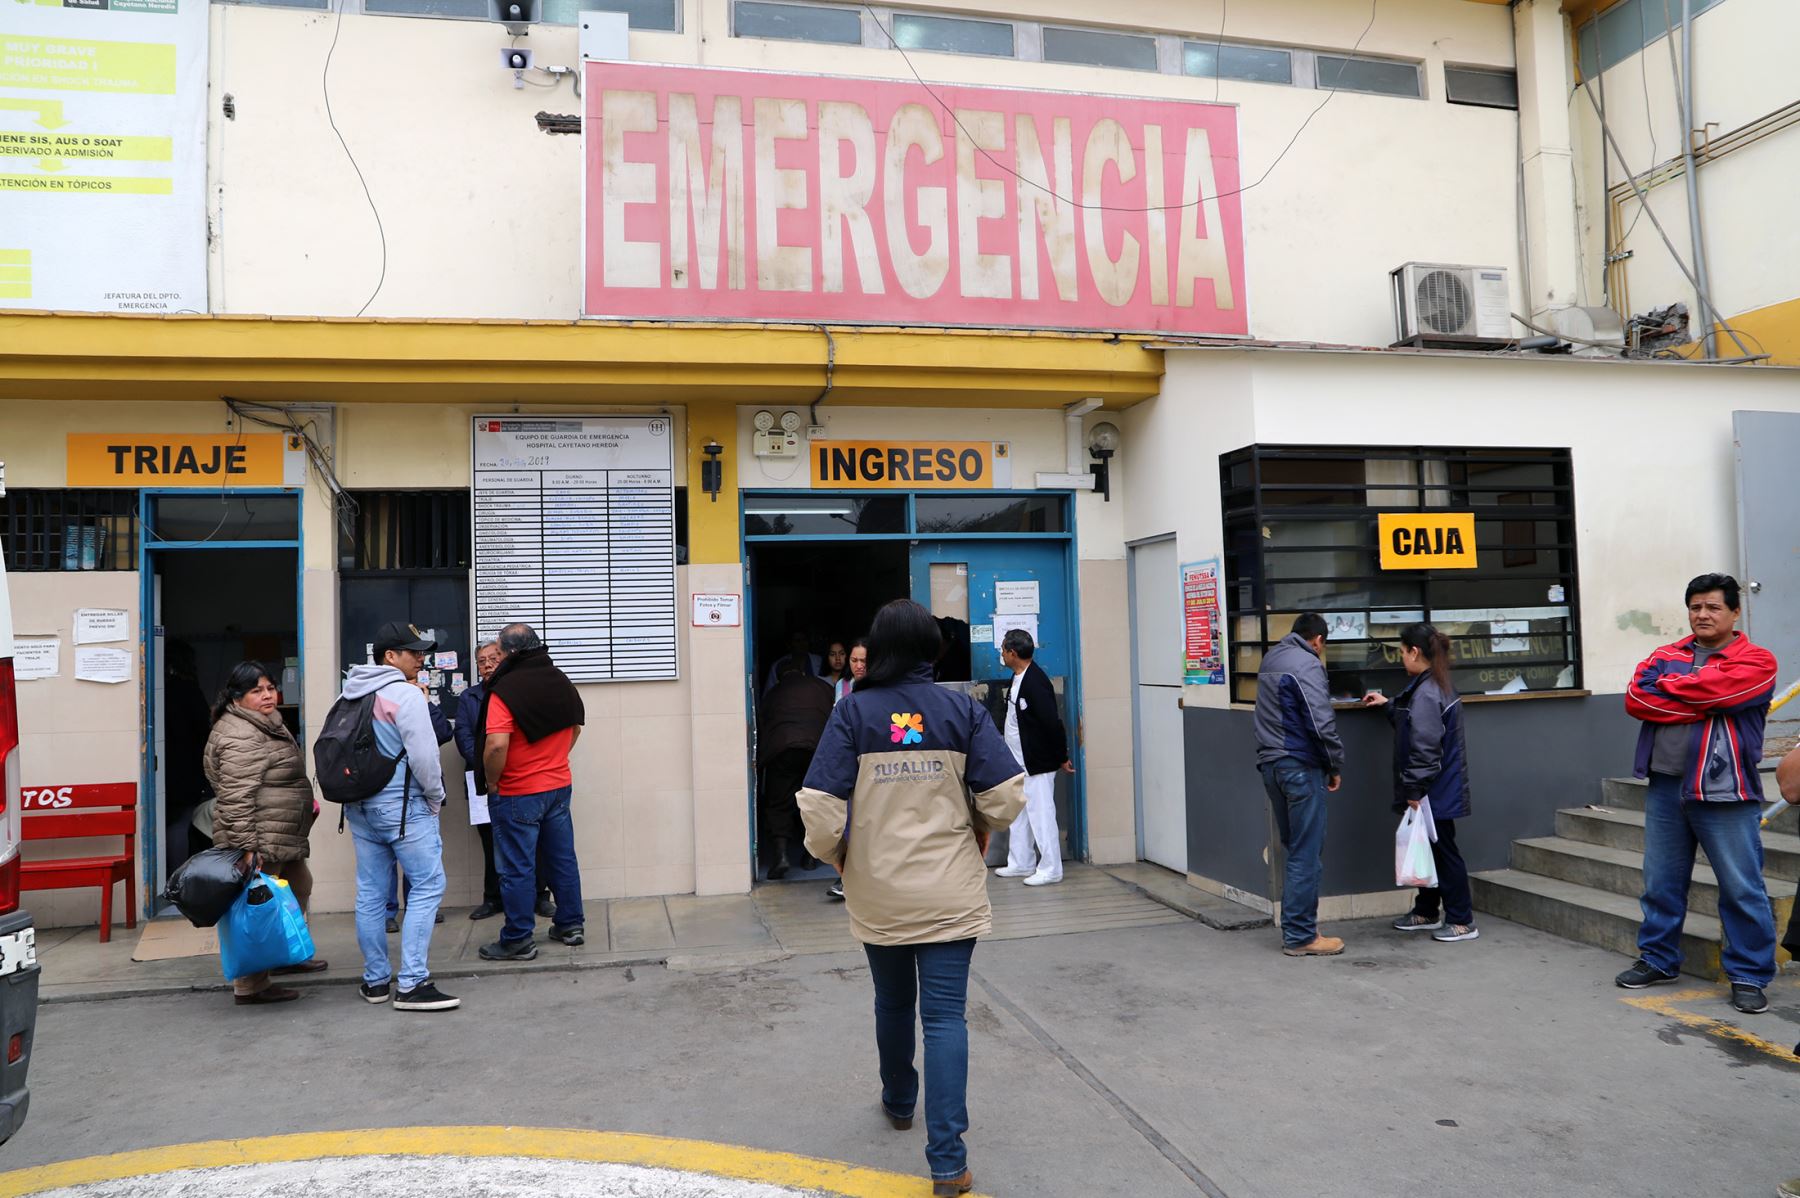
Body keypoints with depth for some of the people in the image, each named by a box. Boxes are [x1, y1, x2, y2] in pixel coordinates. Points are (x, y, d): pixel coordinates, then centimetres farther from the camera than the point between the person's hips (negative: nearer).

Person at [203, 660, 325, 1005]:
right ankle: (249, 987, 4)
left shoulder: (267, 725, 15)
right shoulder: (240, 737, -19)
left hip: (282, 838, 11)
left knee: (299, 886, 22)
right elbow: (236, 799, -25)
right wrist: (247, 847, -27)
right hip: (261, 841, -11)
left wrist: (305, 803, 31)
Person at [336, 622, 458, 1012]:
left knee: (370, 893, 11)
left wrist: (356, 791, 19)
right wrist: (436, 797, -4)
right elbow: (423, 755, -18)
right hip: (402, 805, -8)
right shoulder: (405, 694, -14)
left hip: (360, 806, 9)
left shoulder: (351, 694, 12)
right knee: (427, 886, -4)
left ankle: (375, 980, 19)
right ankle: (412, 984, -7)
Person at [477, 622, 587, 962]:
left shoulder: (505, 689, -19)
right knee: (563, 858, 15)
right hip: (559, 785, 6)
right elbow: (576, 726, 14)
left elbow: (496, 744, -27)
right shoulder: (561, 681, 2)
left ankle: (518, 941, 12)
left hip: (517, 794, -6)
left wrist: (492, 782, -11)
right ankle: (571, 925, 25)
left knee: (517, 868, 4)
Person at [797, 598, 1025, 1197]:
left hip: (877, 894, 1)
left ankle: (899, 1102, 46)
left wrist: (837, 856, 5)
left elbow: (820, 809, -14)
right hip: (950, 893, -1)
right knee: (945, 1014, 4)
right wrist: (976, 831, 11)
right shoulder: (964, 709, -7)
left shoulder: (853, 711, -9)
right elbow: (1007, 798, -10)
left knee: (893, 1001, 23)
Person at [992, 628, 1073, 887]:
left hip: (1037, 763, -10)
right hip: (1019, 761, 10)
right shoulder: (1018, 678, 9)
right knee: (1018, 814, 16)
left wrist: (1062, 758, -17)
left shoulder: (1035, 682, -22)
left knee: (1041, 814, -3)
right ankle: (1021, 863, 27)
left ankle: (1050, 869, 5)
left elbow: (1052, 723, -23)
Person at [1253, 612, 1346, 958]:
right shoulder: (1308, 664, -12)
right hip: (1300, 766, -8)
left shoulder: (1270, 659, 14)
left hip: (1270, 764, 8)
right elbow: (1321, 722, -18)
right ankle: (1300, 936, 3)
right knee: (1306, 854, -2)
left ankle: (1295, 927, 20)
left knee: (1295, 849, 16)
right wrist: (1336, 765, -6)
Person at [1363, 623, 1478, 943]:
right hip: (1439, 788, 10)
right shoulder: (1439, 685, 10)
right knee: (1429, 849, 17)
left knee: (1443, 851, 0)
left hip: (1434, 790, -10)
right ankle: (1427, 912, 28)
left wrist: (1415, 789, -20)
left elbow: (1424, 746, -24)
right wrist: (1389, 705, 29)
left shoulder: (1425, 693, -22)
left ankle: (1462, 921, 10)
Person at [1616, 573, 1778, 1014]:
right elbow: (1636, 699, -4)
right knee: (1661, 882, 13)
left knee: (1741, 889, 0)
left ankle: (1749, 975, 12)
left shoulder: (1755, 661, -2)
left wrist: (1667, 686, -2)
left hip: (1724, 792, -5)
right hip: (1665, 787, 5)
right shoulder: (1665, 656, 12)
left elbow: (1711, 688, -20)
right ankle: (1659, 960, 26)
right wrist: (1701, 706, -13)